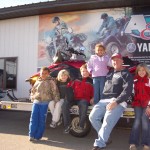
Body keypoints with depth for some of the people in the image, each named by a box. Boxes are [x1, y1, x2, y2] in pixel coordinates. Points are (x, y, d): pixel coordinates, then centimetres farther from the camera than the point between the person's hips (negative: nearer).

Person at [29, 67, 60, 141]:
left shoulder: (50, 82, 4)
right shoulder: (38, 81, 18)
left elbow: (55, 92, -2)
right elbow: (33, 91, 27)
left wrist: (56, 100, -10)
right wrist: (32, 98, 13)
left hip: (45, 103, -4)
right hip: (36, 102, 4)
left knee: (42, 119, -1)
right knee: (33, 118, -3)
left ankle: (37, 136, 5)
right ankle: (31, 135, 3)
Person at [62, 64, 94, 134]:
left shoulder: (91, 81, 11)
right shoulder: (76, 80, 18)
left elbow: (94, 92, 6)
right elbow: (69, 86, 14)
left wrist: (92, 98, -10)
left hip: (84, 99, -3)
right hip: (74, 98, 3)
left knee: (84, 105, -39)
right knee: (65, 104, -26)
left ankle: (81, 125, -25)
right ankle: (67, 125, -17)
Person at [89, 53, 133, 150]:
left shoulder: (126, 74, 2)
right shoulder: (110, 72, 23)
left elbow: (127, 91, -10)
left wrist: (116, 102, -21)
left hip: (118, 102, -6)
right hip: (104, 100, 7)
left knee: (107, 120, -23)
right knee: (93, 117, -6)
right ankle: (105, 138, 7)